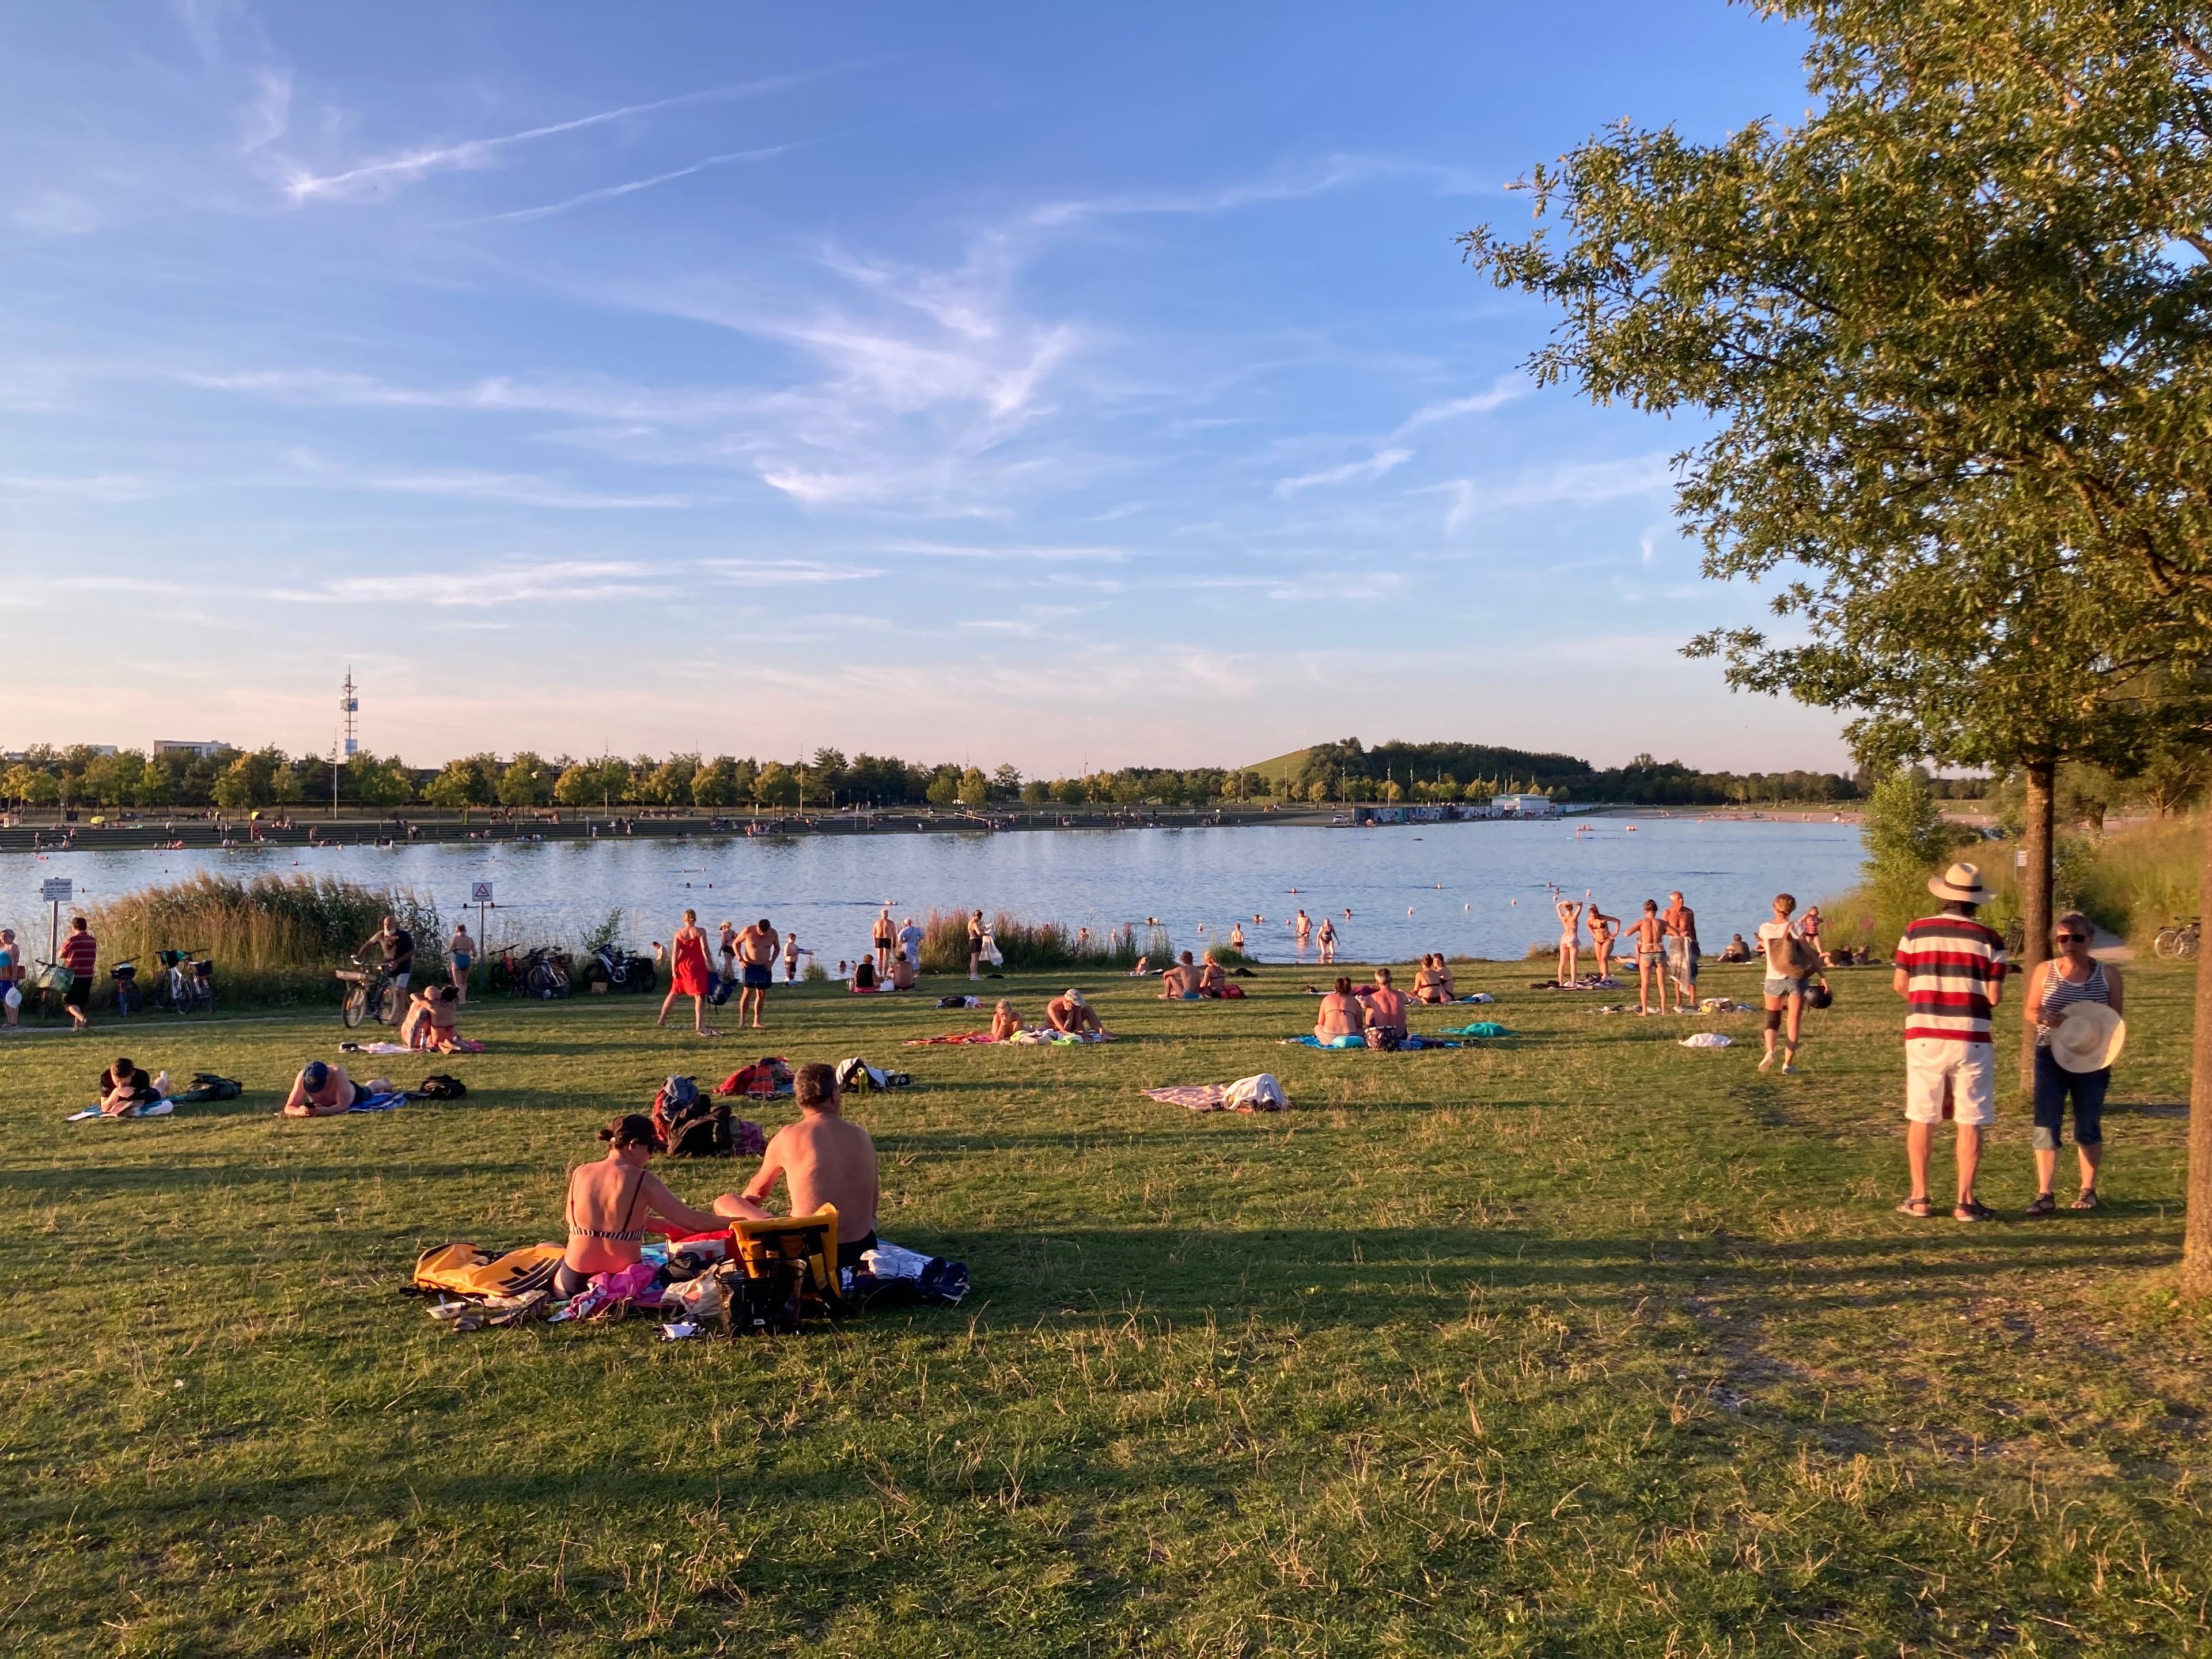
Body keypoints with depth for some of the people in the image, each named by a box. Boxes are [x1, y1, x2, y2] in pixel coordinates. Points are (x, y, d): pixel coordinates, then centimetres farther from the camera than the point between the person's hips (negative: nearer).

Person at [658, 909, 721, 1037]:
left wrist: (673, 969, 0)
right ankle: (700, 1026, -15)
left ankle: (662, 1019, 27)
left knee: (674, 993, 21)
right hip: (697, 965, -4)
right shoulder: (700, 931, -3)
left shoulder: (678, 933, 5)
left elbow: (675, 952, -1)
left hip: (682, 965, 4)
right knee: (699, 996, -6)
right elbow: (704, 949, -10)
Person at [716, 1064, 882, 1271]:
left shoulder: (788, 1137, -3)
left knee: (724, 1202, 10)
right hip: (862, 1249, 4)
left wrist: (740, 1205, 37)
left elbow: (758, 1190, 16)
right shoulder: (862, 1136, 5)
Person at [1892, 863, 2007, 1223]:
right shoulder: (1989, 939, -3)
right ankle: (1965, 1202, 5)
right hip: (1970, 1039, -1)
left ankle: (1919, 1198, 13)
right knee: (1970, 1123, 5)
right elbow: (1994, 997, -5)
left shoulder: (1916, 931, 0)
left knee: (1921, 1119, 9)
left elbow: (1899, 985, 2)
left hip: (1923, 1036, 1)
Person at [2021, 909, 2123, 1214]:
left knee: (2088, 1126, 10)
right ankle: (2045, 1195, -2)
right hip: (2051, 1057, 0)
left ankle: (2088, 1191, 24)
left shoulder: (2108, 975, 2)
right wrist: (2045, 1020, -17)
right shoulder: (2045, 971, 3)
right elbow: (2028, 1011, 6)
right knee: (2046, 1125, -5)